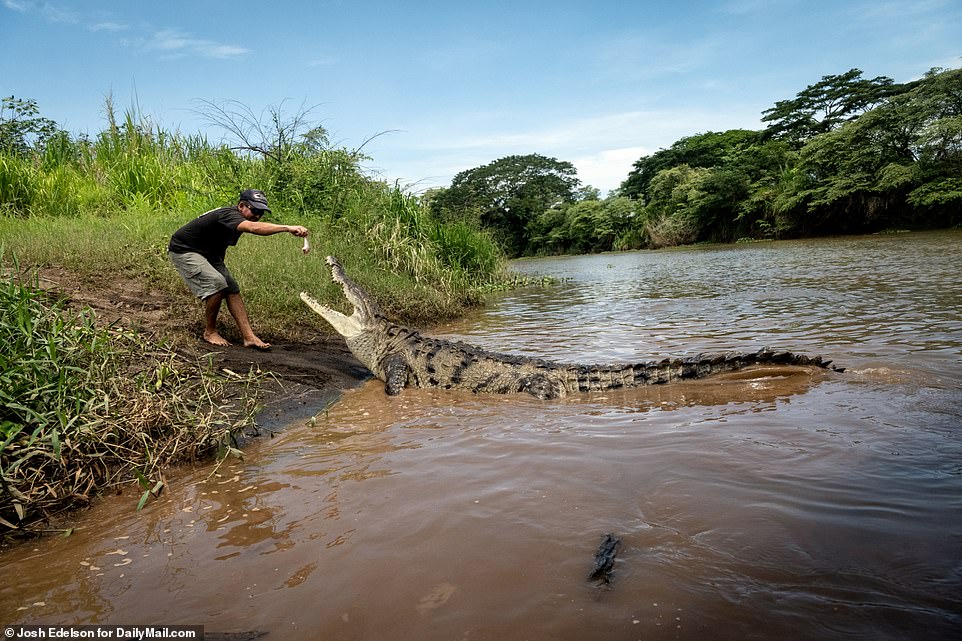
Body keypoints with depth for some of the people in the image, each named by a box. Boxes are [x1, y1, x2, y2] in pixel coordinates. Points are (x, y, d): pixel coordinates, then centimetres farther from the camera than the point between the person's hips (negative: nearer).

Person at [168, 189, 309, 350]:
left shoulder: (233, 218, 0)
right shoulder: (229, 215, -31)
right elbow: (253, 228, -53)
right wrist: (288, 228, -62)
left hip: (208, 252, 9)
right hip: (183, 250, -9)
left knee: (232, 288, -4)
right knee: (217, 284, -25)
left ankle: (249, 337, -9)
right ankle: (210, 332, -5)